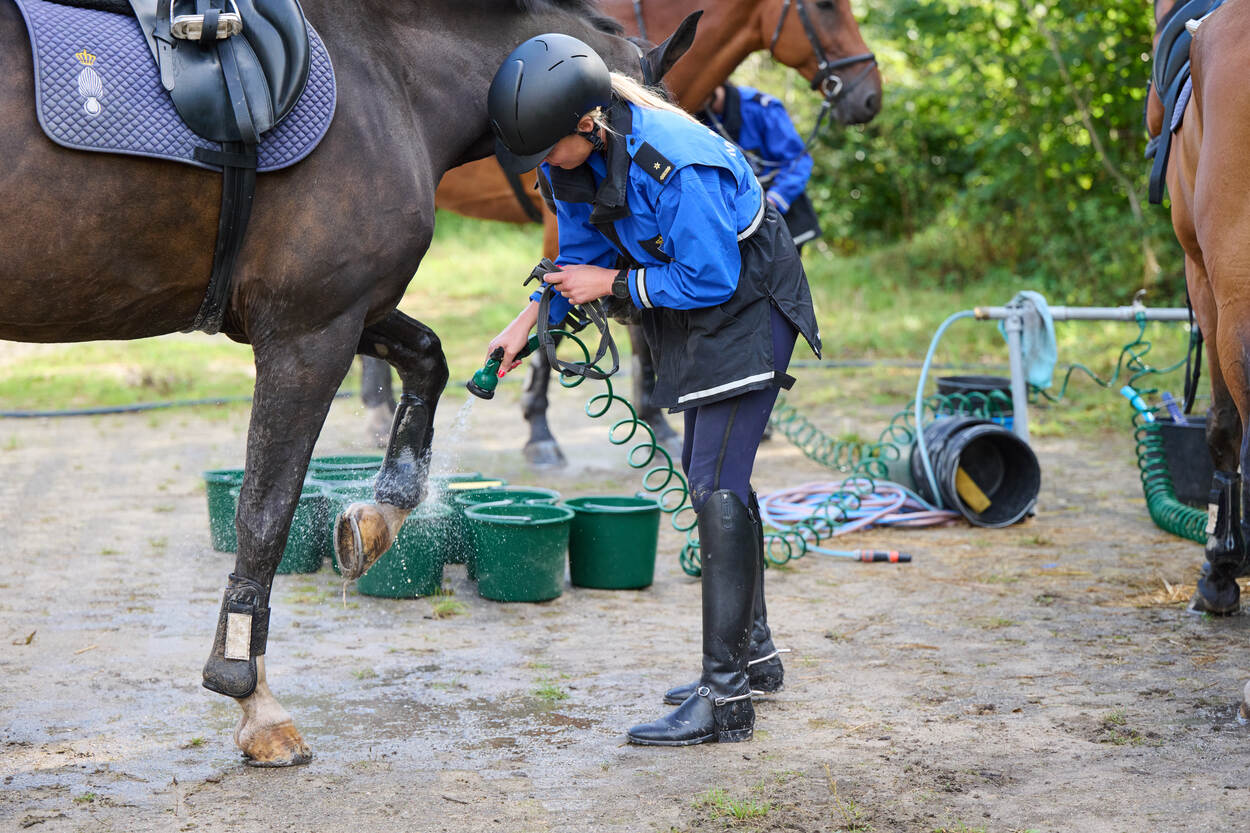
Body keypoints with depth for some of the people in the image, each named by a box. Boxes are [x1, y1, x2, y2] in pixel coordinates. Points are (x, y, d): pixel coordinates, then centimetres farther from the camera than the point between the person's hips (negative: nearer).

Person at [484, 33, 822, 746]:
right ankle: (754, 652, 32)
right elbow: (583, 244, 9)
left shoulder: (677, 164, -34)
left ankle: (726, 699, -14)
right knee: (710, 475, 16)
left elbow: (710, 279, -27)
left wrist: (612, 283, -20)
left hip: (745, 306, -9)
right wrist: (532, 319, -2)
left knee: (717, 485, -15)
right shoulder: (576, 155, -8)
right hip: (690, 314, 9)